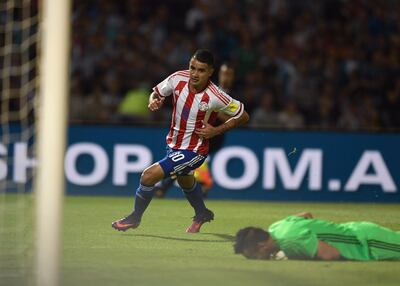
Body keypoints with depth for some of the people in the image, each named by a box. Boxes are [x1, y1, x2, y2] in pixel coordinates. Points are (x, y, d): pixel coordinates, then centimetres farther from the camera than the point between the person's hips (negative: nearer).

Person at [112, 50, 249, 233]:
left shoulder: (216, 97, -27)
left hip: (194, 151, -7)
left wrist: (216, 131, -21)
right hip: (174, 143, 7)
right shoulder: (178, 78, -15)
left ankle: (135, 218, 8)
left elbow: (243, 117, -13)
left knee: (149, 175, -16)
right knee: (185, 182, 32)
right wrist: (154, 101, -19)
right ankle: (202, 214, 61)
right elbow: (157, 92, 4)